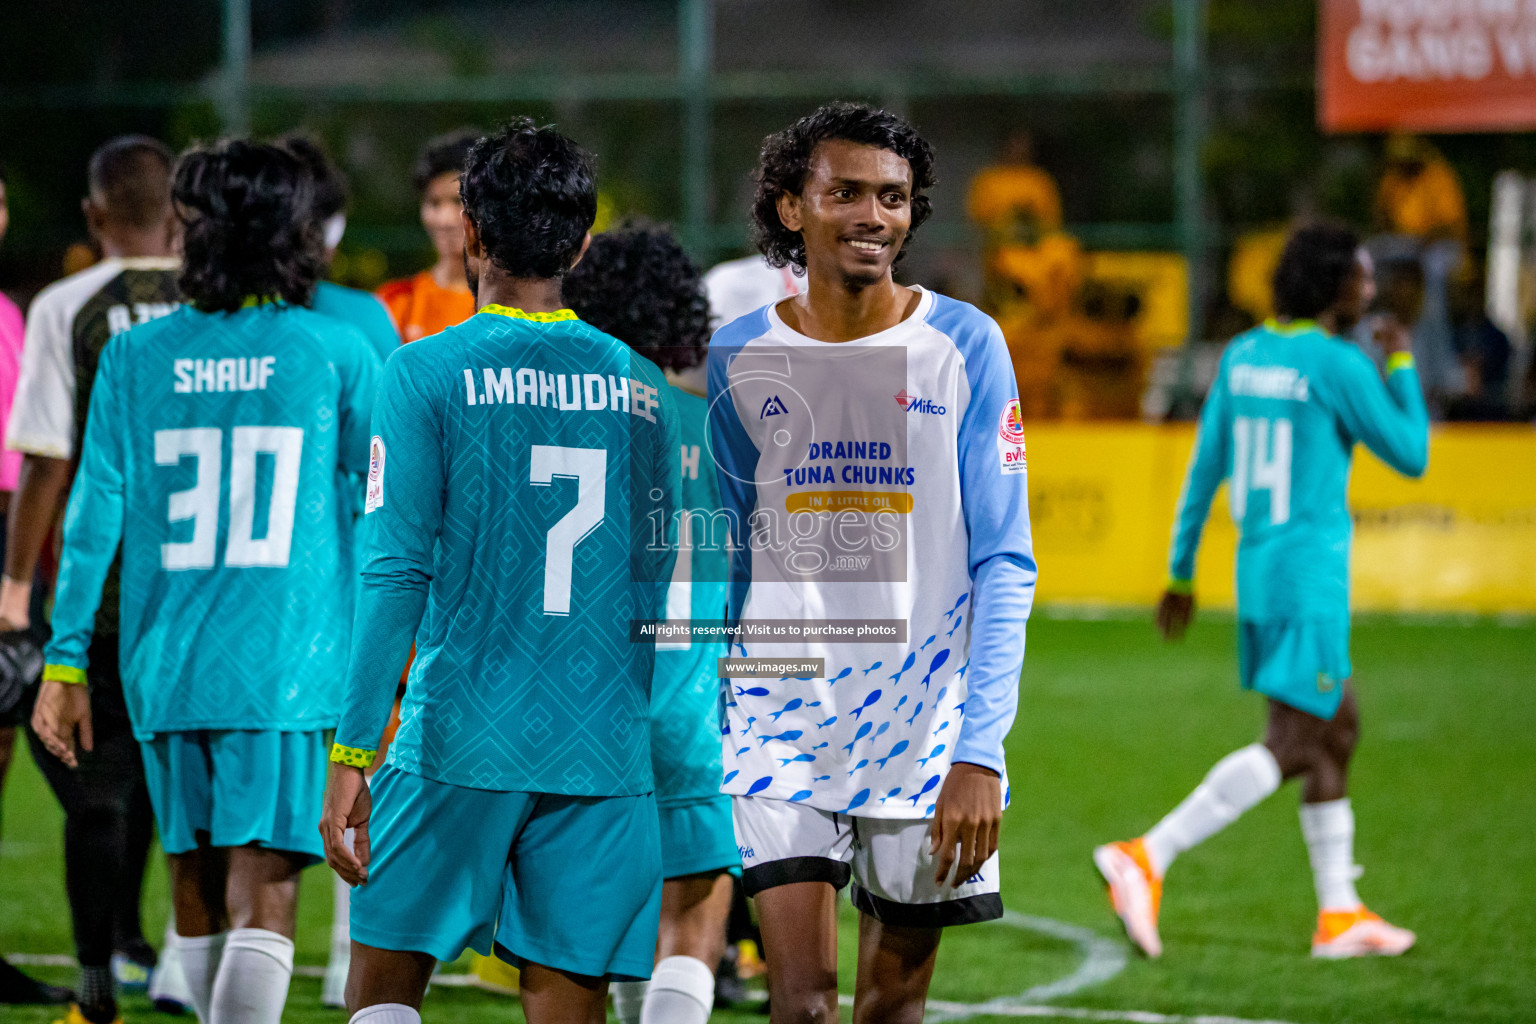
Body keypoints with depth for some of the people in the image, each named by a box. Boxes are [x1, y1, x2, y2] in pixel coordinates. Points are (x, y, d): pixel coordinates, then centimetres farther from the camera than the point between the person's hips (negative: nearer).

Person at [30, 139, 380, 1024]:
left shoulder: (135, 357, 4)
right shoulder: (336, 351, -1)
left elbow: (94, 518, 3)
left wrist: (66, 661, 8)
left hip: (164, 663, 3)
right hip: (289, 665, -3)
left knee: (197, 885, 16)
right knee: (262, 897, -8)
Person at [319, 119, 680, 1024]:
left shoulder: (428, 374, -4)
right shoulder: (640, 385, 8)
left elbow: (397, 575, -9)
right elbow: (658, 590, 11)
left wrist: (353, 754, -7)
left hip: (461, 743, -3)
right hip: (605, 758, 3)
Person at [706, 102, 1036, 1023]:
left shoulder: (964, 346, -1)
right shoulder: (739, 358, 4)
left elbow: (1005, 564, -3)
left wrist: (980, 751, -12)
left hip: (925, 720, 0)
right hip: (781, 718, 0)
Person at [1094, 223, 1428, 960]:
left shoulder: (1243, 355, 8)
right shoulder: (1339, 366, -13)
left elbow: (1204, 468, 11)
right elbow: (1410, 456, -4)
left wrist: (1181, 574, 18)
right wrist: (1402, 367, 9)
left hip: (1257, 568, 9)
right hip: (1311, 574, -9)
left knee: (1338, 731, 16)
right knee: (1292, 745, -7)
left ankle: (1339, 912, 18)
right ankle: (1147, 858, -17)